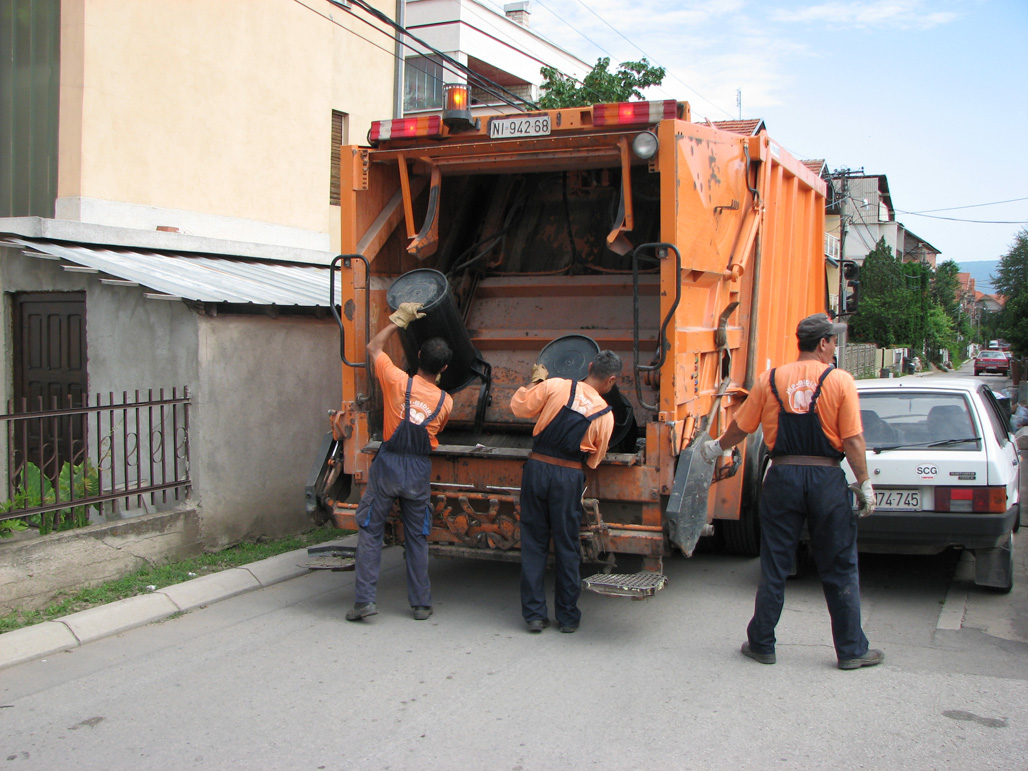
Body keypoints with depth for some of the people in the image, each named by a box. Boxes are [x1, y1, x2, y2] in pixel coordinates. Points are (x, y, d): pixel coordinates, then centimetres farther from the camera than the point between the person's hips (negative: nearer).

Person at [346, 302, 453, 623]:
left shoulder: (398, 381, -9)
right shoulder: (445, 401, -1)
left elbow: (373, 347, 7)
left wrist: (399, 319, 13)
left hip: (388, 464, -2)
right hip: (419, 469, 2)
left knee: (370, 530, 7)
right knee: (417, 537, 13)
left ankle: (365, 599, 2)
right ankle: (422, 604, 17)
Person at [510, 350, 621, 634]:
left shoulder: (556, 386, -5)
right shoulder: (605, 415, -2)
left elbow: (519, 406, 0)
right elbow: (594, 459, 7)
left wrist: (536, 380, 14)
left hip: (537, 468, 1)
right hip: (570, 476, -1)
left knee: (533, 542, 9)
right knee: (567, 546, 11)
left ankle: (534, 613, 13)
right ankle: (567, 616, 19)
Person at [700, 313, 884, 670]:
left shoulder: (770, 380, 2)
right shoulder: (840, 381, -6)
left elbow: (740, 428, 10)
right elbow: (853, 440, -9)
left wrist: (716, 448, 28)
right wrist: (864, 483, 0)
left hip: (782, 478, 2)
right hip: (826, 479, -2)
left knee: (774, 567, 11)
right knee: (840, 569, 9)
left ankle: (761, 644, 19)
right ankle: (851, 650, 16)